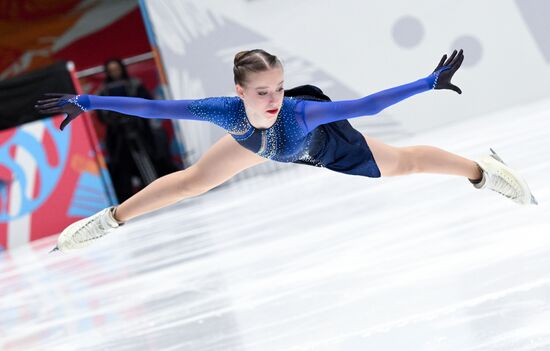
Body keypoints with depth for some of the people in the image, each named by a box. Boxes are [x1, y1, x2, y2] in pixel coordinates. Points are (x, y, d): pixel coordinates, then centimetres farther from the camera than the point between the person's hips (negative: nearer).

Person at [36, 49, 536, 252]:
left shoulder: (298, 111, -48)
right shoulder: (228, 111, -42)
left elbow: (365, 104, -48)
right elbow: (153, 107, -38)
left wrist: (432, 82, -51)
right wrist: (86, 102, -37)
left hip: (322, 142, -2)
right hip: (262, 142, 2)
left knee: (404, 163, 10)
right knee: (192, 181, 13)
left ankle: (485, 170, 37)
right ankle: (109, 220, 36)